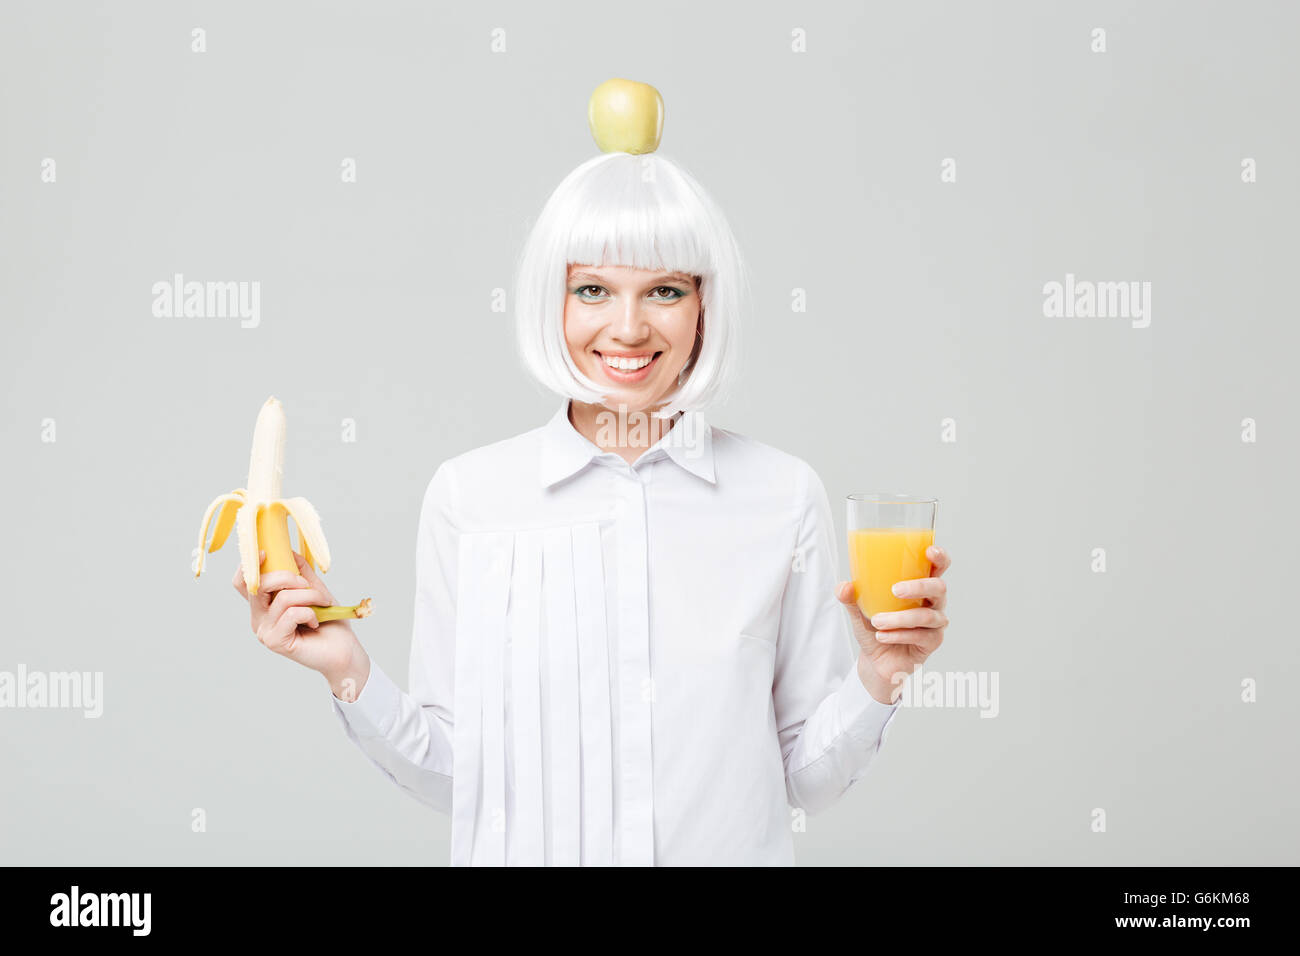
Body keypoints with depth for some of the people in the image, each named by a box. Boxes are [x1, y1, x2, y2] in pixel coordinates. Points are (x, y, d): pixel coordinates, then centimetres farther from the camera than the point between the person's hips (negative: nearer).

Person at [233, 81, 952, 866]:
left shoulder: (785, 496, -7)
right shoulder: (467, 496, -8)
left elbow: (810, 778, -1)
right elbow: (448, 773, -3)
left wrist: (877, 678, -16)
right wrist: (350, 673, -16)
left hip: (735, 847, 0)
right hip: (525, 850, 0)